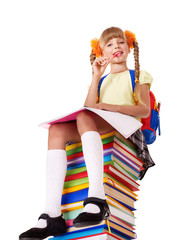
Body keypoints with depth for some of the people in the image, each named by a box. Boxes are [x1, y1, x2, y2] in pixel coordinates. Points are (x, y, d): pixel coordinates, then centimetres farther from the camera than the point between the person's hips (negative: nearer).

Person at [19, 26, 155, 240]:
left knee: (84, 117, -35)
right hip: (96, 131, 5)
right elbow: (89, 108, 12)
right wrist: (96, 77, 6)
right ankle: (52, 216, -39)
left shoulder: (138, 76, 20)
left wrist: (112, 106, -13)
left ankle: (96, 199, -50)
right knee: (56, 130, -26)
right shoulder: (102, 81, 32)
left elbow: (145, 110, 1)